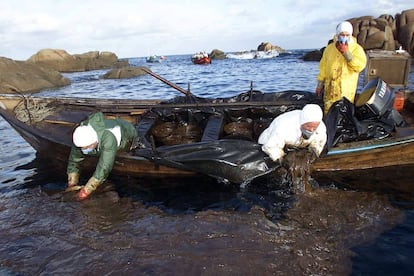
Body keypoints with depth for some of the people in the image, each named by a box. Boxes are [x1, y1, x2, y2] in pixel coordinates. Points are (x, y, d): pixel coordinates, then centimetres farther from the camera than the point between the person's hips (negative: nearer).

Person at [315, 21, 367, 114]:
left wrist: (347, 53, -16)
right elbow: (323, 67, 17)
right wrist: (320, 84, 15)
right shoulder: (329, 48, 12)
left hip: (347, 89, -3)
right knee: (328, 112, 4)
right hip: (330, 88, 3)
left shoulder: (357, 49, 2)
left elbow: (360, 66, -13)